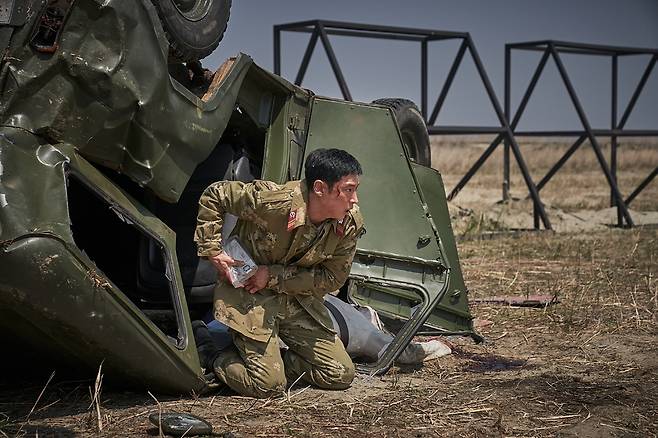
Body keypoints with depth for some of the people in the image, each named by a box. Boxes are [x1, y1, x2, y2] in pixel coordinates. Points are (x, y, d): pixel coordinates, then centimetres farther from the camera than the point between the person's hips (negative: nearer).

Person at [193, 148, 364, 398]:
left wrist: (274, 275, -19)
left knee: (342, 376, 1)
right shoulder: (273, 201, -28)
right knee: (268, 385, -13)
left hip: (298, 299, 5)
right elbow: (214, 195, -15)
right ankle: (207, 351, 12)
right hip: (249, 295, -5)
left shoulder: (351, 224, -15)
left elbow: (334, 277, -9)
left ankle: (270, 358, 19)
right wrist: (212, 250, -18)